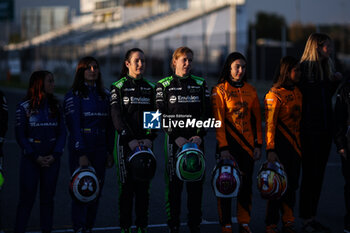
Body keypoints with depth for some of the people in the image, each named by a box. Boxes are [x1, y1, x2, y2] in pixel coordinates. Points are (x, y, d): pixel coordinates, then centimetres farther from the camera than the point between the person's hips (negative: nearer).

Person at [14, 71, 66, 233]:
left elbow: (62, 133, 6)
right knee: (27, 198, -3)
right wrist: (35, 157, -10)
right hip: (30, 159, -3)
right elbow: (20, 136, -4)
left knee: (48, 198, 6)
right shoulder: (24, 107, -1)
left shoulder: (55, 107, 9)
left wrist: (55, 155, -7)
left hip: (52, 159, 3)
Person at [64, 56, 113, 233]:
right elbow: (74, 126, -10)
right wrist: (81, 154, -16)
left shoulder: (104, 94, 13)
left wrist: (109, 151, 8)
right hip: (80, 149, -5)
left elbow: (109, 125, 14)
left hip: (99, 149, 5)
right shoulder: (73, 95, -3)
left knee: (96, 190, 5)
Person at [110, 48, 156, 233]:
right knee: (127, 185, -5)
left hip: (146, 141, 3)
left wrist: (149, 138, -8)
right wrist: (130, 139, -17)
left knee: (144, 185, 2)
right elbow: (117, 117, -7)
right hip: (126, 142, -3)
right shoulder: (118, 87, 2)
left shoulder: (150, 88, 12)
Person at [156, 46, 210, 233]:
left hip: (196, 140, 2)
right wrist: (176, 137, -13)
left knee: (196, 183, 1)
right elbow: (161, 116, -2)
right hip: (174, 140, -2)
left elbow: (206, 113, 6)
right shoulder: (163, 85, 5)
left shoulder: (200, 84, 11)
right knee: (174, 183, -2)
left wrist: (199, 135, -9)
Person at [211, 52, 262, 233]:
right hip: (229, 143, -4)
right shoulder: (219, 90, -4)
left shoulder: (250, 90, 9)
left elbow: (256, 119, 12)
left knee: (246, 184, 6)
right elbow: (218, 121, -9)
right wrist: (223, 148, -15)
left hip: (247, 143, 4)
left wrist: (258, 145, 6)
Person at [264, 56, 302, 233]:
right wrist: (270, 150, -21)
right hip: (280, 144, -7)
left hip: (295, 144, 7)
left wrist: (300, 143, 18)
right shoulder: (274, 94, -11)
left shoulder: (297, 92, 12)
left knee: (292, 184, 10)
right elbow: (270, 124, -15)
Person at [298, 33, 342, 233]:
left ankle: (311, 217, 17)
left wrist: (335, 81, 7)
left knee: (319, 173, 10)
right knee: (310, 173, -4)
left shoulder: (327, 67, 14)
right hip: (310, 129, -8)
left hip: (325, 128, 8)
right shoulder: (304, 68, -10)